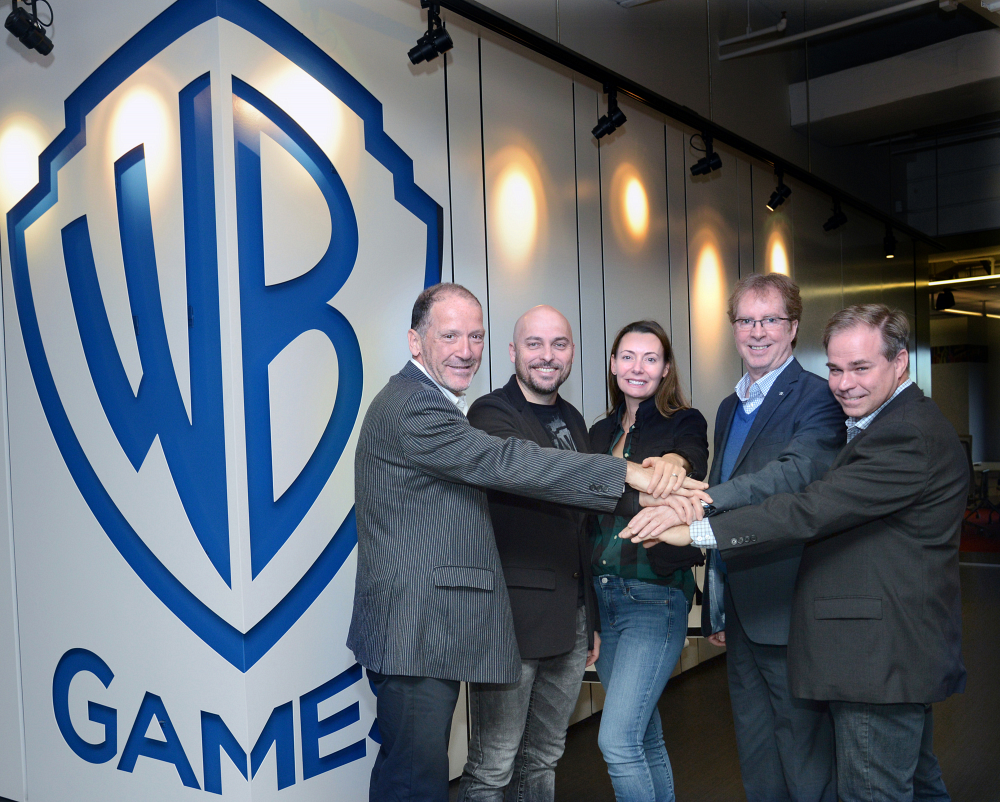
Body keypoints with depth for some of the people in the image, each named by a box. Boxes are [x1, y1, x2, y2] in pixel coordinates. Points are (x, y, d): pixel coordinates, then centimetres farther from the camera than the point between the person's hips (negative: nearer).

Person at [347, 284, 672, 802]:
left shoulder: (434, 407, 19)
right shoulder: (411, 406, -16)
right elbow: (504, 464, -24)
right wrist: (627, 473, -24)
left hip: (432, 632, 11)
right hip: (414, 632, -11)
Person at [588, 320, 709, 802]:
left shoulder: (685, 423, -5)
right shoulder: (601, 432, 11)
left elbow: (692, 457, -28)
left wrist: (675, 463, -51)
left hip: (655, 598, -6)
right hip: (602, 595, 6)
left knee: (617, 741, -12)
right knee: (646, 738, 17)